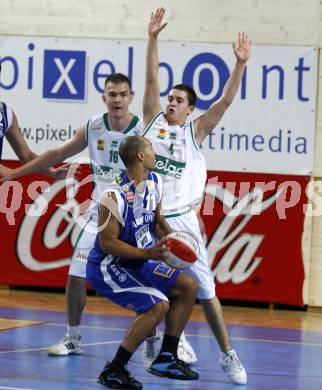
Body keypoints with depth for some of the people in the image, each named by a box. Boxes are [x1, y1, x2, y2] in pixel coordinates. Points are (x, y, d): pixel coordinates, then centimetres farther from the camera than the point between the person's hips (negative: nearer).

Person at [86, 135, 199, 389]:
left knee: (188, 287, 9)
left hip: (138, 263, 10)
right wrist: (148, 253, -31)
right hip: (107, 267, -9)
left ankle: (167, 358, 15)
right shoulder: (115, 196, -27)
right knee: (158, 305, -24)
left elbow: (157, 221, 13)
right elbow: (107, 243, -25)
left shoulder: (154, 182, 0)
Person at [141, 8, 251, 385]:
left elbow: (226, 100, -3)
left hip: (181, 220, -1)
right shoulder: (154, 120, 7)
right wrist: (153, 39, -8)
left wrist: (240, 64, -13)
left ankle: (228, 354, 5)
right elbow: (151, 80, 0)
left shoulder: (195, 131, 4)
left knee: (205, 290, -1)